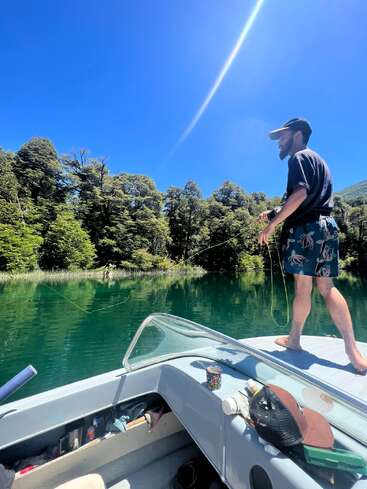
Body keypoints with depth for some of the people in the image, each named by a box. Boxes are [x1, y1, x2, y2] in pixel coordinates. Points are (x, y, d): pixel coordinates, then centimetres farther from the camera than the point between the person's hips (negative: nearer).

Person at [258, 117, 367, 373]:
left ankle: (294, 339, 14)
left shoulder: (299, 157, -1)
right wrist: (274, 213, 21)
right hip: (326, 226, 9)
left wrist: (271, 225, -17)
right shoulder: (318, 160, 29)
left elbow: (300, 194, -18)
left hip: (305, 229, -9)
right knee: (327, 287, 6)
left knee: (303, 286, -1)